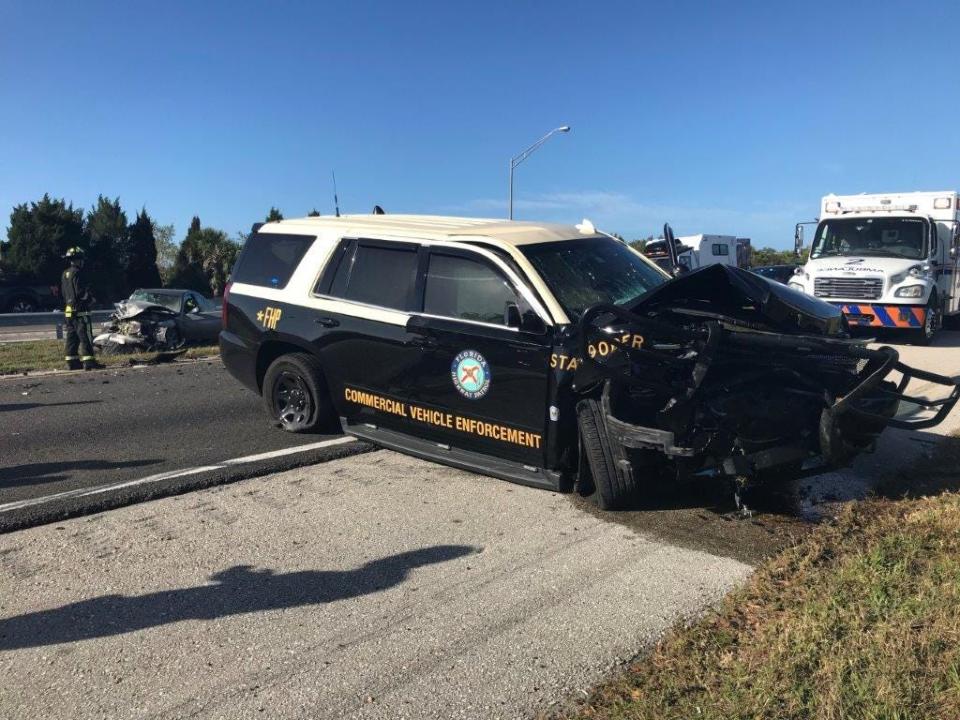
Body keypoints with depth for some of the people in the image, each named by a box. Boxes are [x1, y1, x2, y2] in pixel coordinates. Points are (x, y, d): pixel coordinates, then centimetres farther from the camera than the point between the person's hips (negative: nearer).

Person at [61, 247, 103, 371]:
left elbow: (62, 293, 21)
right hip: (79, 310, -9)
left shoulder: (65, 274, 16)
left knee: (72, 337, 11)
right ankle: (88, 361, -14)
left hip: (68, 310, 9)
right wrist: (91, 298, -1)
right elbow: (81, 292, -18)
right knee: (85, 336, -10)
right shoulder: (77, 273, -13)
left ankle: (72, 362, 14)